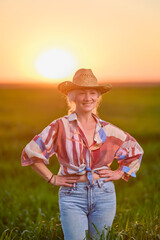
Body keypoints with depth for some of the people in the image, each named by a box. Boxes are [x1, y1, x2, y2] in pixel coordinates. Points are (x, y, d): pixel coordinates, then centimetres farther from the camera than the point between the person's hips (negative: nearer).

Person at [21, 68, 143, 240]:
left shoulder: (107, 130, 6)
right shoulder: (61, 127, -4)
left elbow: (135, 151, 22)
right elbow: (31, 153, -2)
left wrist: (120, 173, 10)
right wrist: (52, 179, -3)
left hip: (104, 195, 3)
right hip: (72, 195, -3)